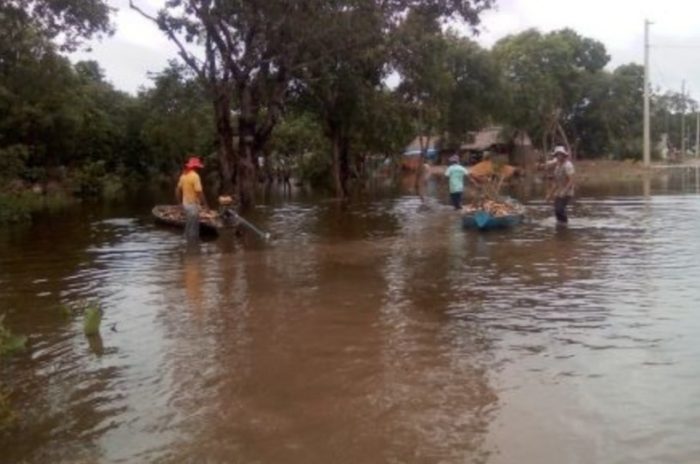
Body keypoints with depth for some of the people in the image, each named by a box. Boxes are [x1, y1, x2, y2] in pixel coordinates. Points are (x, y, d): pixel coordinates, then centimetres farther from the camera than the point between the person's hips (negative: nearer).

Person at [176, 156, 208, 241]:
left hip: (185, 204, 8)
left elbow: (178, 190, 12)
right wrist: (205, 204, -15)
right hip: (193, 204, -8)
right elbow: (199, 192, -22)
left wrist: (180, 202, 22)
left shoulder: (183, 176, 7)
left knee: (188, 225, 18)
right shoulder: (195, 176, -18)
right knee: (194, 227, -1)